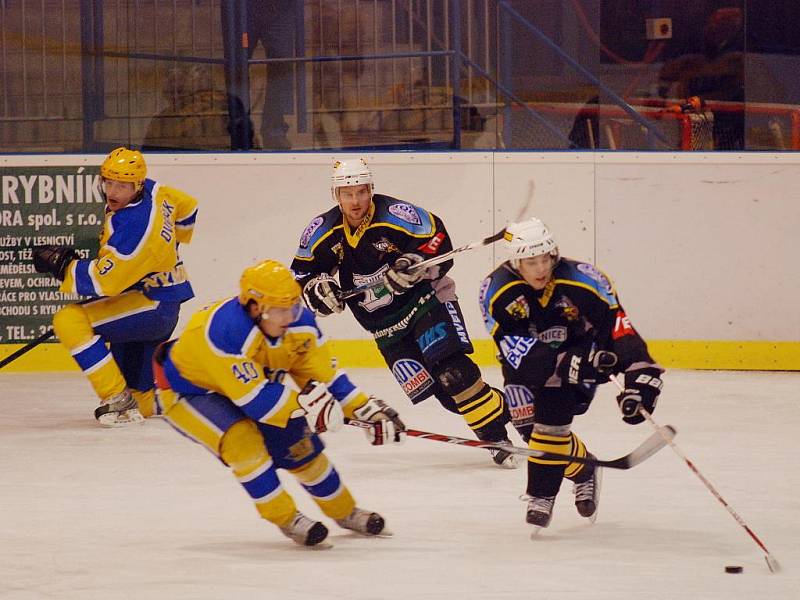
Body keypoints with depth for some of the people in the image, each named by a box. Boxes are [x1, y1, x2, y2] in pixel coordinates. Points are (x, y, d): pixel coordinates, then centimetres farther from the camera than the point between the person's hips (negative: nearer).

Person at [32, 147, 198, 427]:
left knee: (69, 320, -23)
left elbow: (105, 280, -27)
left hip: (154, 307, -10)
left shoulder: (135, 226, -27)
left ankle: (118, 400, -21)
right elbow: (187, 208, 20)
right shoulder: (153, 191, 0)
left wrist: (61, 264, -18)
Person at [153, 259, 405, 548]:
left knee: (300, 446, 2)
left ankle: (345, 512, 26)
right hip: (187, 392, -7)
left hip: (252, 386, 7)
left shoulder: (300, 322, -17)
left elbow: (324, 379, -8)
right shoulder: (226, 329, -40)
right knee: (242, 439, -30)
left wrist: (368, 410, -18)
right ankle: (287, 520, -16)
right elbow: (252, 397, -41)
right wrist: (305, 404, -45)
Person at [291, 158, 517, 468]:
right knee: (422, 385, -5)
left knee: (451, 370, -22)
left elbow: (438, 244, -16)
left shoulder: (394, 215, -19)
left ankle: (497, 435, -19)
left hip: (424, 299, -5)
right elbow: (303, 272, 8)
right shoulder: (323, 231, -4)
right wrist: (317, 289, -12)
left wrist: (413, 266, -31)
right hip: (383, 324, 5)